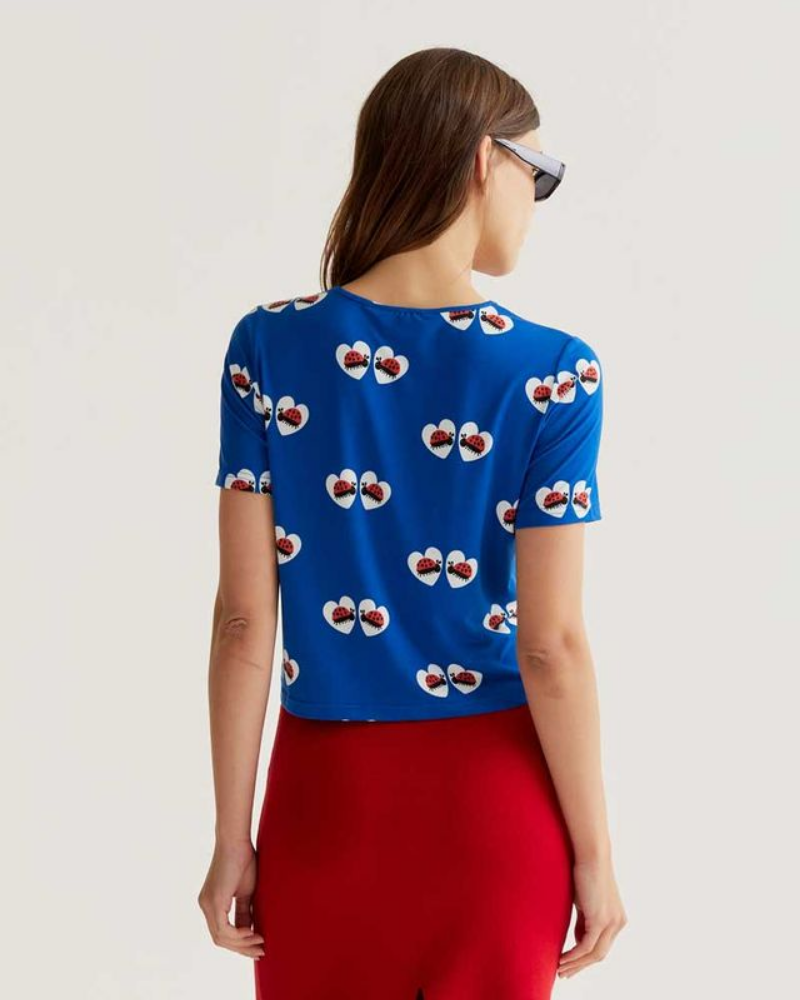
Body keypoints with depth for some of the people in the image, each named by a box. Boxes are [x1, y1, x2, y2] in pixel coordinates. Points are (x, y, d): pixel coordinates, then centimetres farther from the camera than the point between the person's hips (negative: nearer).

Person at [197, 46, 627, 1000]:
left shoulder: (268, 348, -7)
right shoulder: (552, 374, -13)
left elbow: (244, 618, -6)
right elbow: (552, 646, -13)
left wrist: (233, 839, 1)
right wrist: (594, 852, -1)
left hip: (328, 794, 2)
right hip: (492, 799, -1)